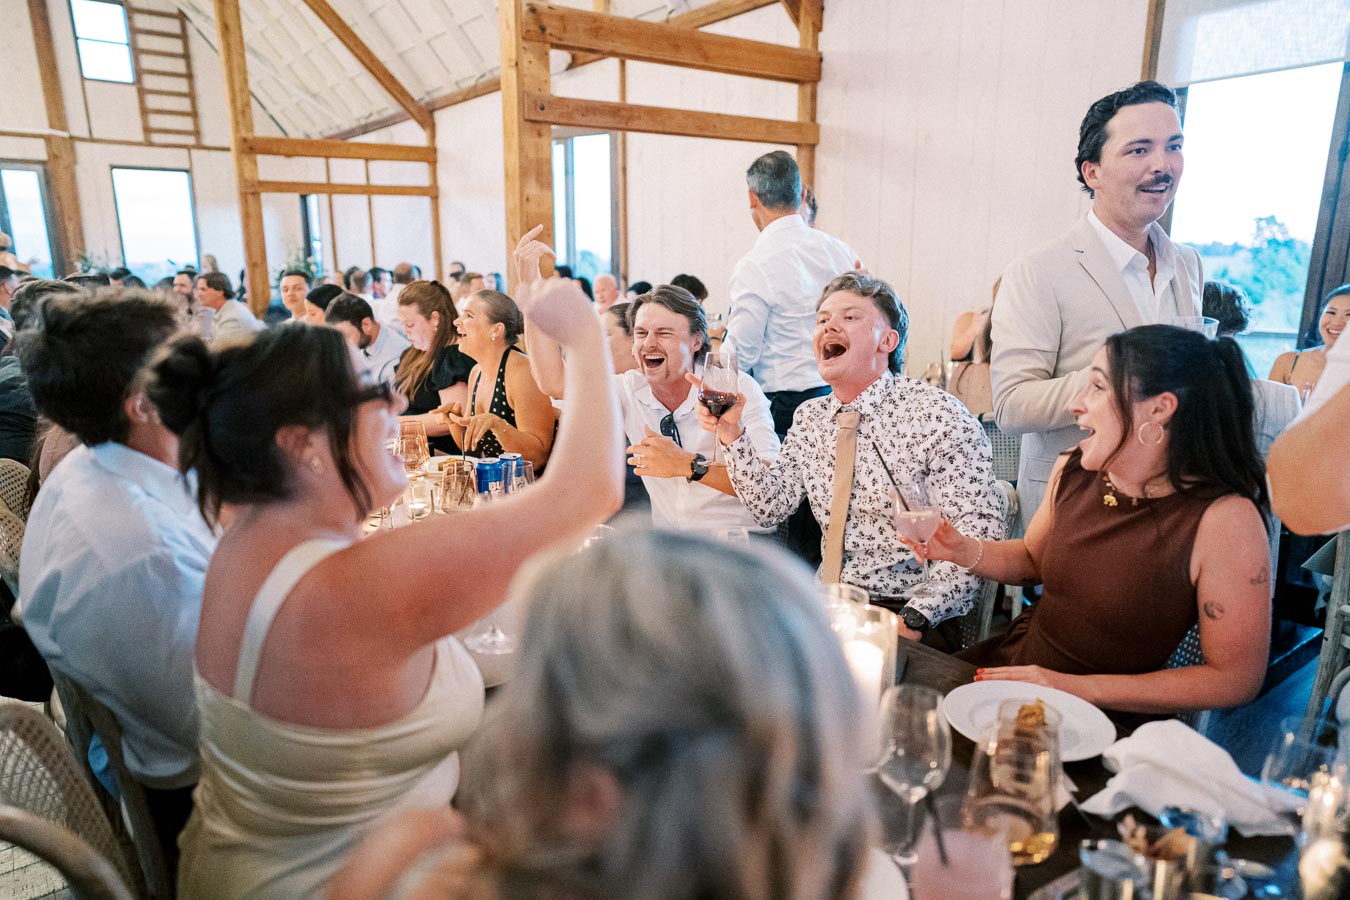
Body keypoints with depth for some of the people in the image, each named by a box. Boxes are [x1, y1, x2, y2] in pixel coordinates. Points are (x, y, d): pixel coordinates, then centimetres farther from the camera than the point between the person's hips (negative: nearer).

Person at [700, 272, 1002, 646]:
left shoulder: (936, 415, -12)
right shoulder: (809, 418, 8)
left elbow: (980, 535, -15)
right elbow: (771, 507, 5)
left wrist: (913, 619, -20)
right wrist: (734, 437, -7)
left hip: (909, 611, -5)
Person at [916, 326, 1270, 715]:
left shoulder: (1224, 518, -20)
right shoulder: (1073, 469, -5)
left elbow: (1236, 678, -14)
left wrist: (1083, 688, -20)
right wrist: (964, 549, -6)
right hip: (1015, 658, 5)